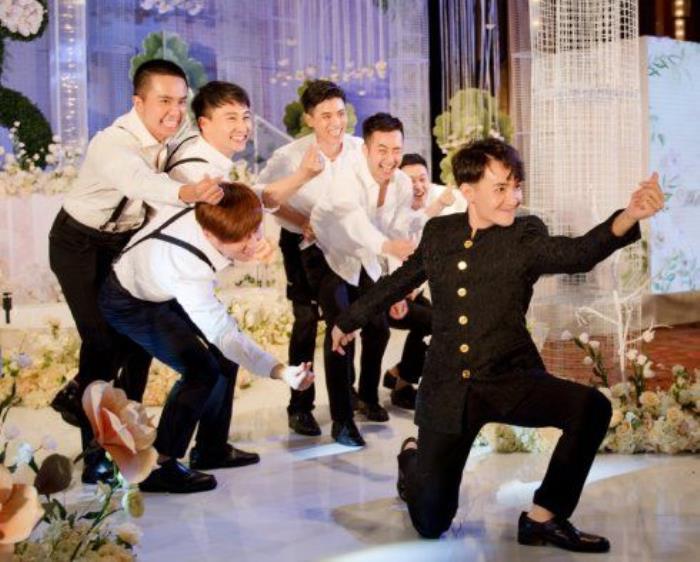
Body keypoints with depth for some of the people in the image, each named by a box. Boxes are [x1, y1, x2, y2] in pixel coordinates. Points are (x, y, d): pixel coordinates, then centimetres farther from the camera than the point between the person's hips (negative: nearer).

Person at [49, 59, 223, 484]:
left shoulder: (171, 141, -10)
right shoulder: (113, 145, -34)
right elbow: (139, 181, -56)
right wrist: (187, 191, -75)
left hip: (126, 242, 7)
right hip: (81, 245, -7)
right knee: (104, 339, -13)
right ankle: (95, 448, 3)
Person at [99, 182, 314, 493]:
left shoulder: (212, 213, -26)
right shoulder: (188, 269, -45)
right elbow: (223, 334, -44)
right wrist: (279, 371, -53)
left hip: (165, 290, 8)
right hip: (130, 304, -8)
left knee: (225, 354, 6)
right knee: (201, 370, -20)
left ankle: (211, 449, 19)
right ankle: (159, 466, -8)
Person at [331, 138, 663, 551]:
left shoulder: (525, 236, -5)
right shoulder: (439, 233, 3)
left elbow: (578, 254, -27)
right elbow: (401, 280, 22)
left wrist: (630, 216, -47)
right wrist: (350, 320, 35)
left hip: (511, 380, -1)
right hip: (448, 390, 1)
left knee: (592, 407, -30)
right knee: (431, 524, 1)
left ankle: (544, 518, -9)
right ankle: (413, 457, 37)